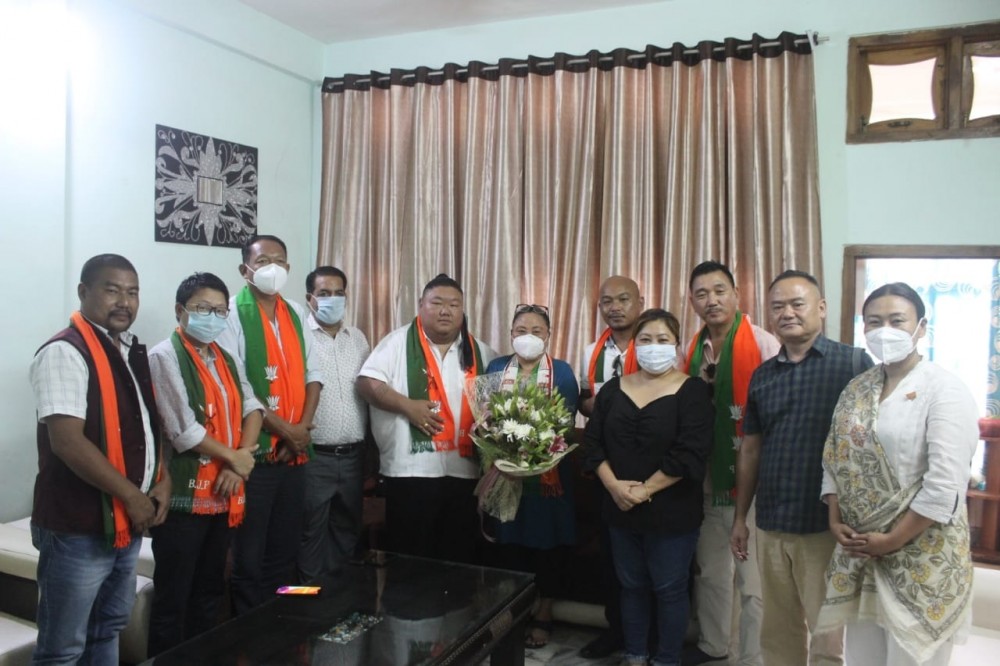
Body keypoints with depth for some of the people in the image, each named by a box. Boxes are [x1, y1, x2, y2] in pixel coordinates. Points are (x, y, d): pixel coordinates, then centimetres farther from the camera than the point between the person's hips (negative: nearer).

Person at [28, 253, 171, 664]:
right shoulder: (64, 353, -16)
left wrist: (163, 482, 1)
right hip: (77, 527, -8)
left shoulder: (134, 353, 10)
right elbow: (68, 443, -23)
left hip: (128, 523, 8)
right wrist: (132, 496, -17)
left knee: (109, 630, 22)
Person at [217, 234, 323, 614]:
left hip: (295, 452, 6)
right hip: (253, 450, -6)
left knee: (285, 552, 16)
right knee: (248, 556, 5)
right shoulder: (233, 312, -7)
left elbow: (312, 373, 9)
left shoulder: (297, 313, 11)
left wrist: (304, 427, -5)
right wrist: (283, 428, -14)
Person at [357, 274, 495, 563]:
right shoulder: (399, 341, -1)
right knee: (410, 558, 6)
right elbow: (367, 382, -8)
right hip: (411, 469, -4)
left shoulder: (479, 352, 12)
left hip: (464, 471, 4)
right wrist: (407, 406, -17)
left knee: (460, 558, 13)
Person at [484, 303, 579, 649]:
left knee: (548, 543, 5)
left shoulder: (562, 371, 0)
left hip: (548, 471, -2)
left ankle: (543, 616, 22)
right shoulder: (496, 368, 6)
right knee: (512, 542, 9)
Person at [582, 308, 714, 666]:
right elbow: (592, 442, 2)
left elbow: (690, 453, -17)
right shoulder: (614, 388, 6)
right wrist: (614, 485, -12)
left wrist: (644, 490, -17)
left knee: (669, 589, 8)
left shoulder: (692, 391, -8)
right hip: (621, 510, 4)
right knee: (631, 585, 16)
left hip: (671, 512, -4)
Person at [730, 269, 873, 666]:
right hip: (770, 527, 4)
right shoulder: (762, 375, 9)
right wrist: (740, 518, 14)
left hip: (827, 526, -4)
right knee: (777, 633, 17)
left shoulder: (854, 363, -6)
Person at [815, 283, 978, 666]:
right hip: (858, 555, 6)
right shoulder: (856, 389, 8)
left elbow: (946, 485, -18)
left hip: (921, 559, -6)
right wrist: (835, 521, -2)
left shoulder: (944, 390, -12)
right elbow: (834, 459, 11)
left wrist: (892, 541, -15)